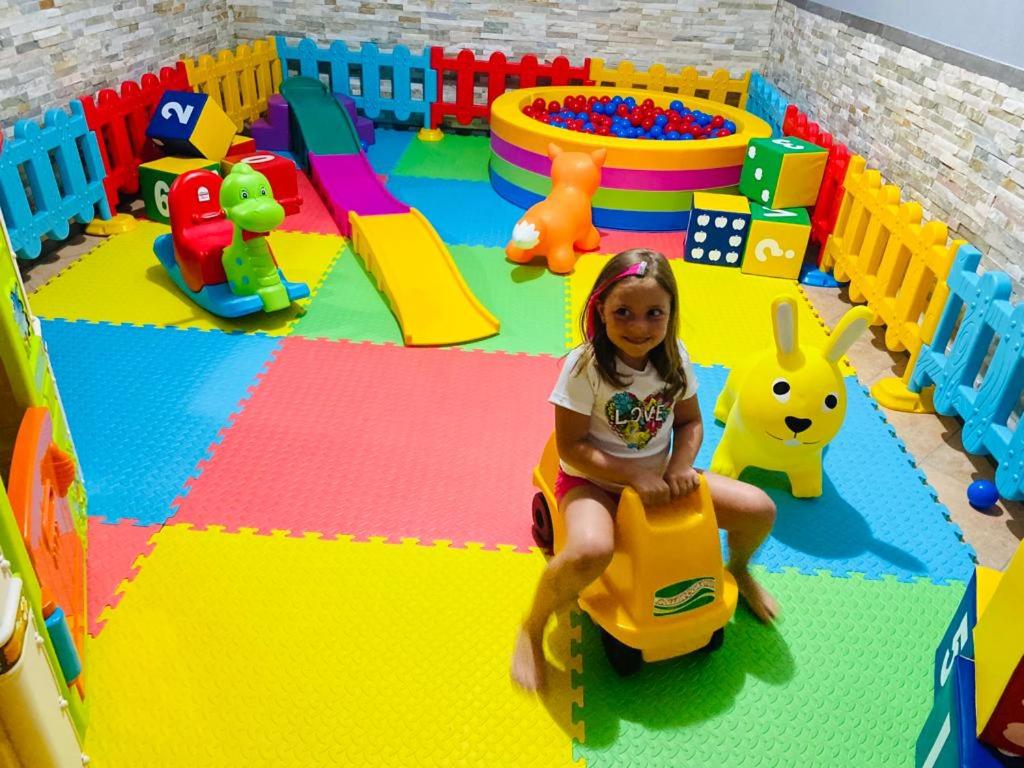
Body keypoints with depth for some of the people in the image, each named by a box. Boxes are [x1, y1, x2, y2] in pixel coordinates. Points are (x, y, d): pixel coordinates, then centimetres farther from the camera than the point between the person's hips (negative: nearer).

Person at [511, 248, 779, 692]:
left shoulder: (673, 357, -8)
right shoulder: (585, 365, -23)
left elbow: (690, 421, 3)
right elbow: (571, 446, -21)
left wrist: (680, 466, -16)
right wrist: (634, 476, -25)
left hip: (658, 476, 5)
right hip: (593, 481, -5)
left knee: (760, 509, -4)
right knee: (590, 551, -39)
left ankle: (738, 569, 32)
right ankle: (531, 630, -9)